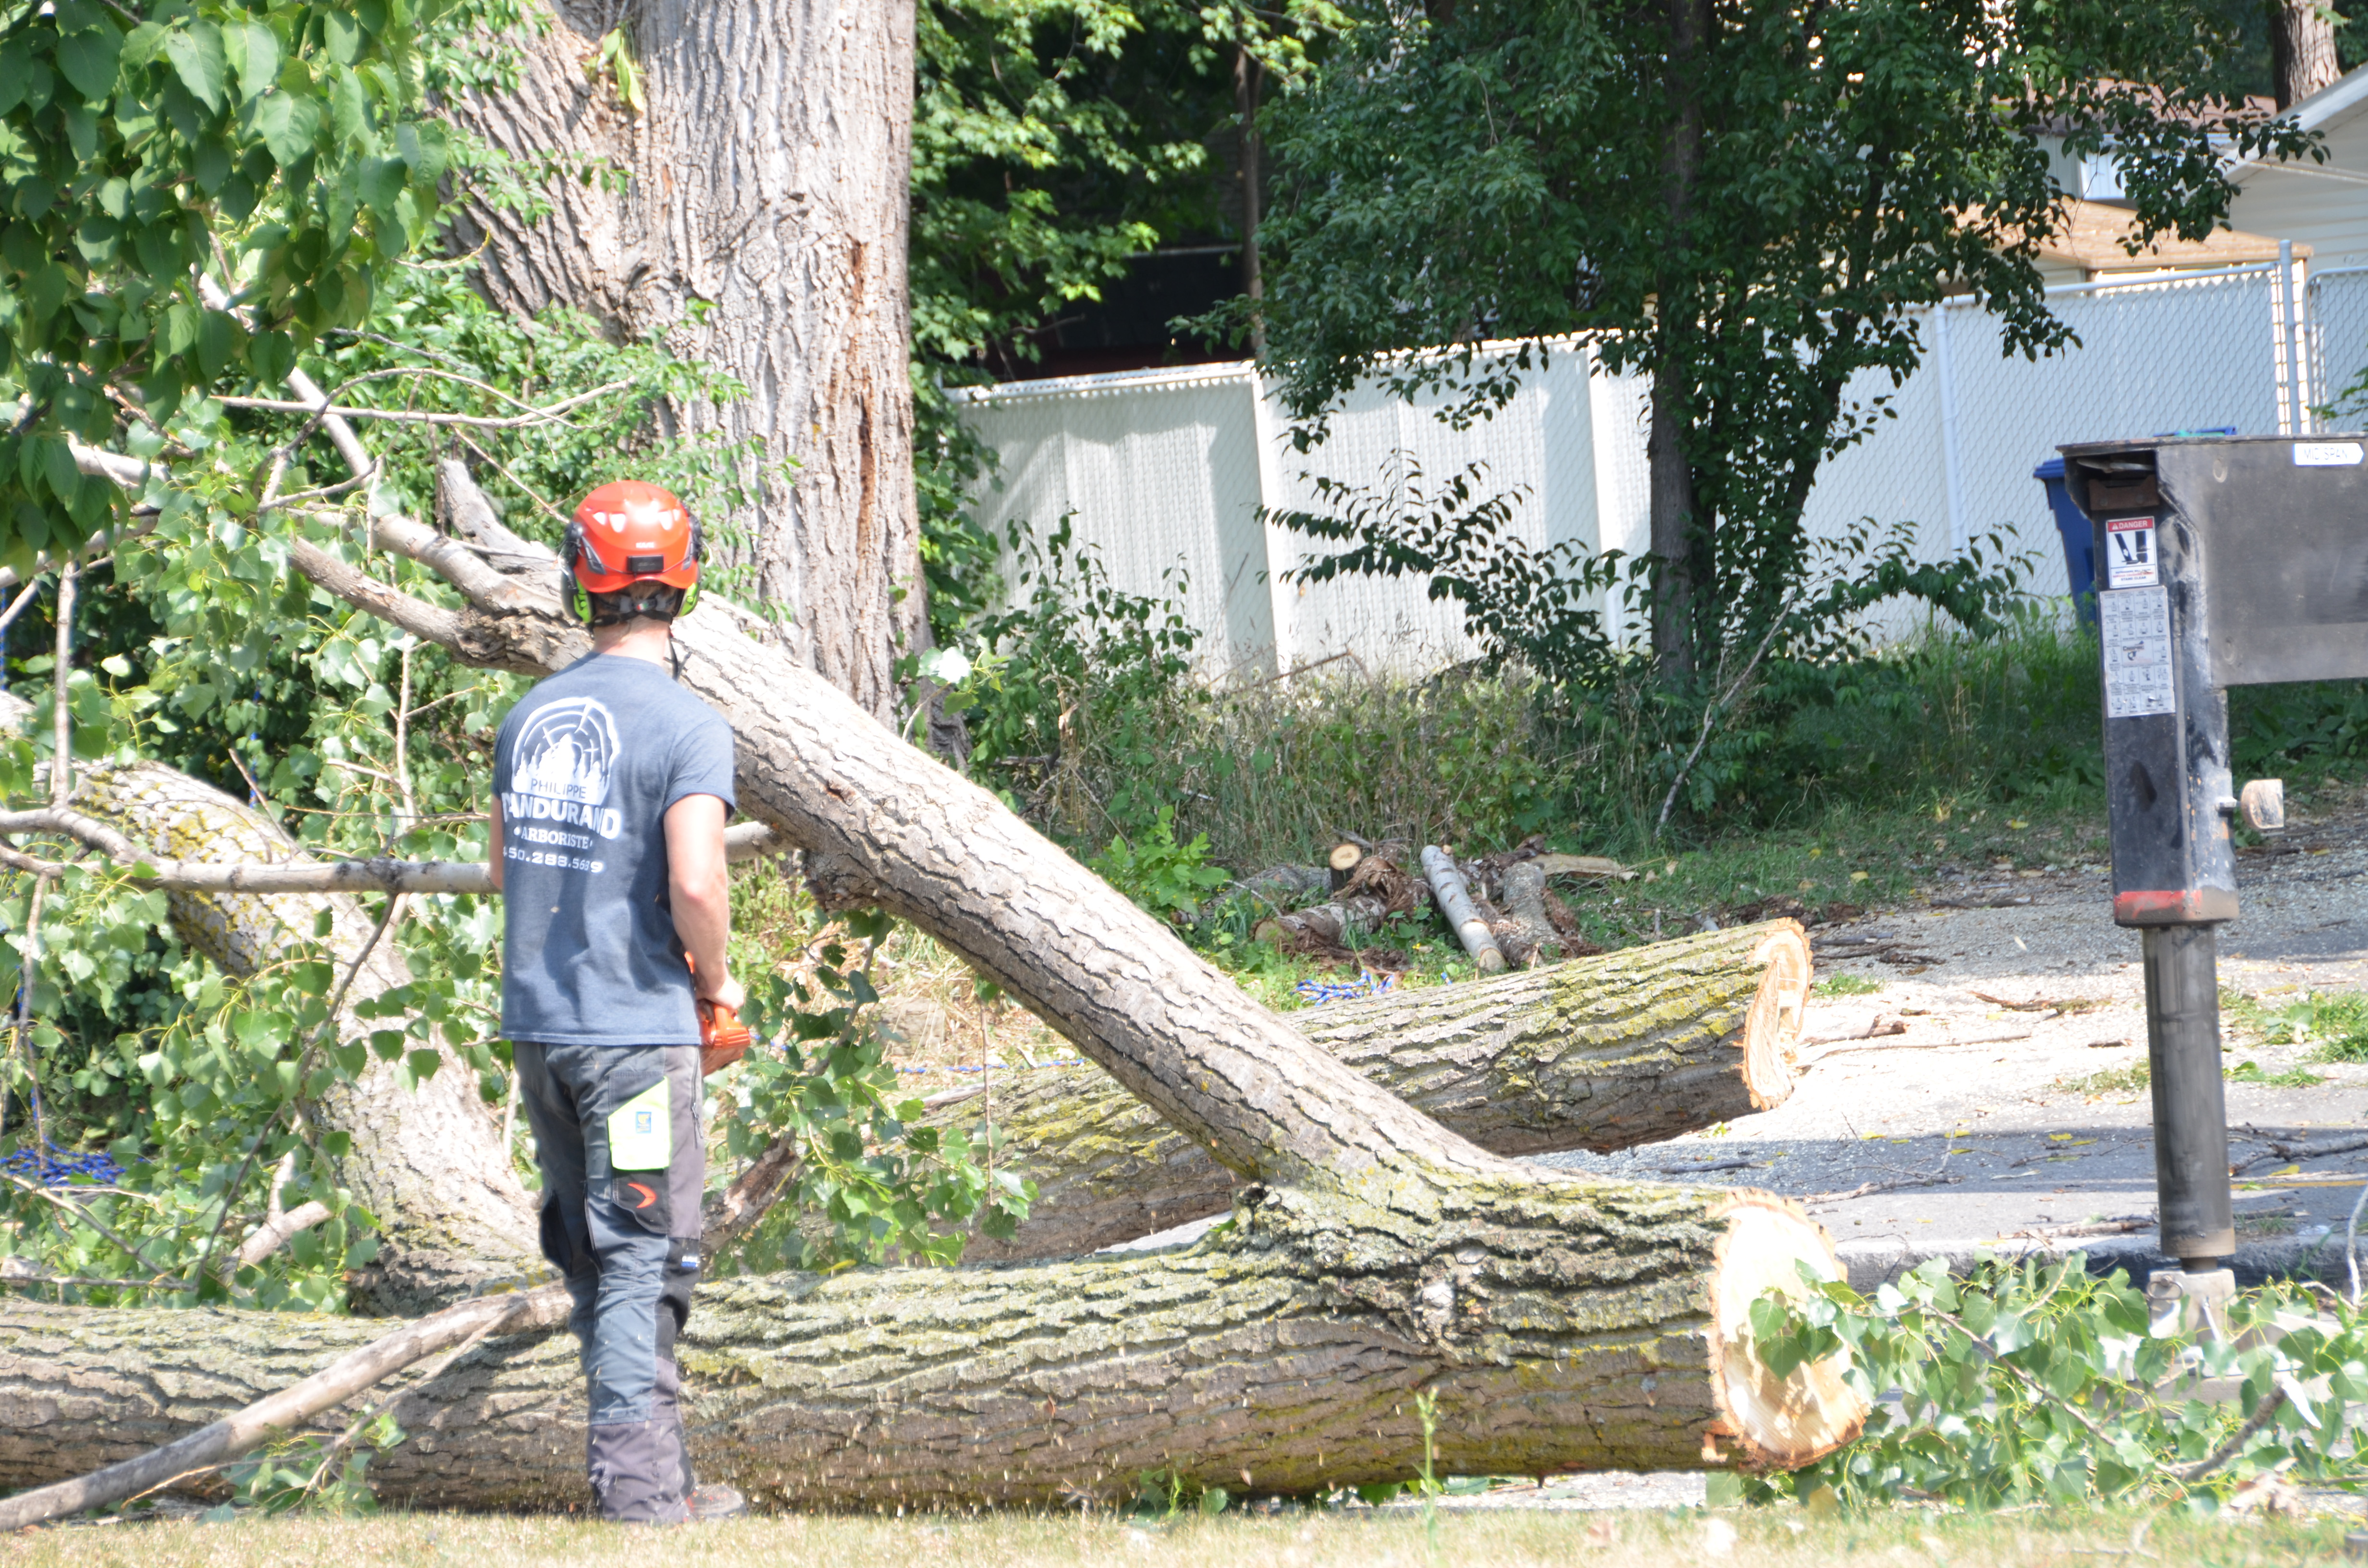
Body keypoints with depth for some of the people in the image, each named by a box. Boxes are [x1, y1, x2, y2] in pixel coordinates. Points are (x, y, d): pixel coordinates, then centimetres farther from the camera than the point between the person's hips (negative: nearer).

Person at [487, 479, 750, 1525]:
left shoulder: (529, 718, 9)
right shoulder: (686, 728, -12)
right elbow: (695, 884, -21)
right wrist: (716, 979, -4)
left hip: (535, 1023, 6)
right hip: (635, 1026, -6)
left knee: (592, 1251, 14)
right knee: (641, 1254, -2)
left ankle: (654, 1467, 21)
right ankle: (634, 1481, -6)